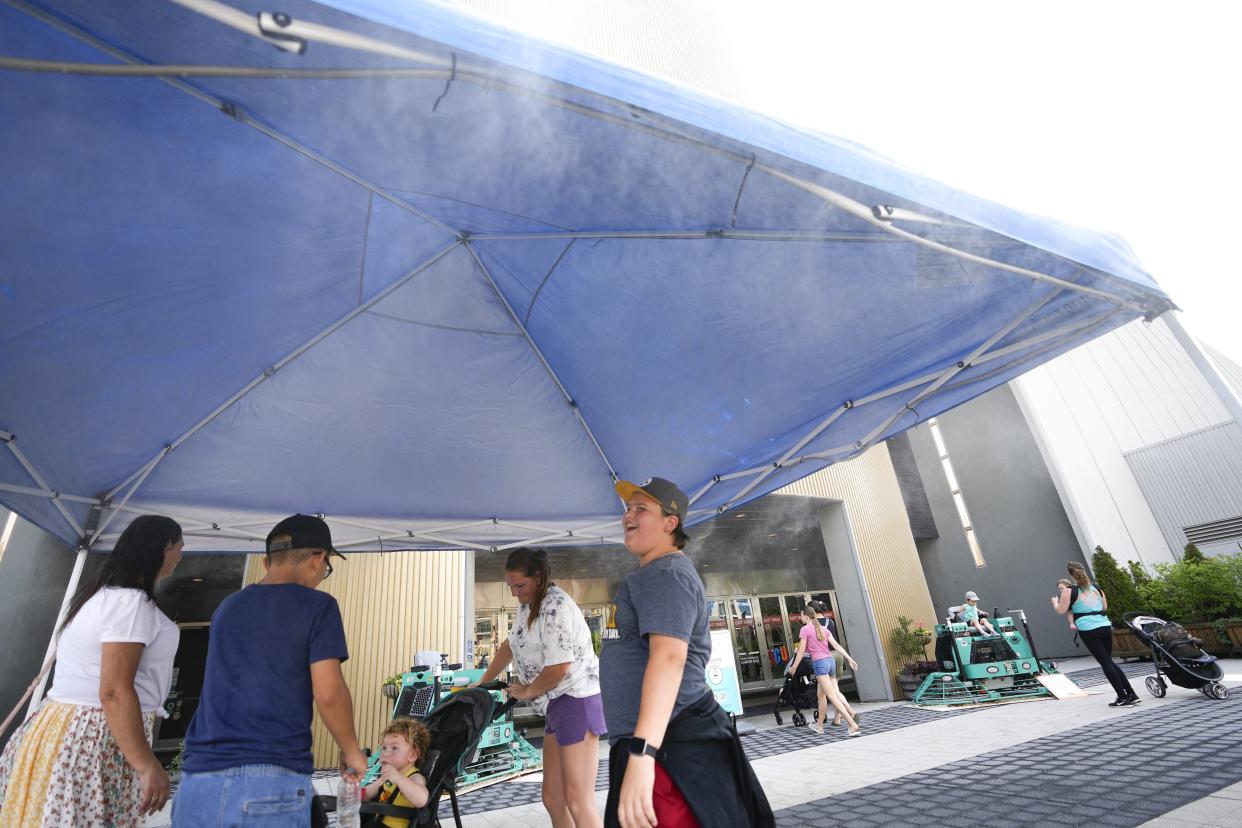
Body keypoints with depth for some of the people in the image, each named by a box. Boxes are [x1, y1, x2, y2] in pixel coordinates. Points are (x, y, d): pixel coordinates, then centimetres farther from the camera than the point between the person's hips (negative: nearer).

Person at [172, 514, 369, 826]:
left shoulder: (227, 606, 14)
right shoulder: (317, 605, -7)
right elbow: (328, 693, -12)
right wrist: (351, 751, 3)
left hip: (200, 777, 6)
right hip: (272, 782, -6)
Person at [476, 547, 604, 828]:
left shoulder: (555, 606, -20)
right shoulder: (530, 604, 12)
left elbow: (559, 667, -23)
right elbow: (511, 645, 25)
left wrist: (527, 691, -6)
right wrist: (482, 683, 24)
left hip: (578, 700, -10)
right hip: (558, 703, 10)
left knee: (578, 802, -8)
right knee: (552, 798, 13)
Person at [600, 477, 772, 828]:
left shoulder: (667, 574, -17)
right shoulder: (649, 576, 16)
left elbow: (669, 656, -31)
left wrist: (641, 755, -39)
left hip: (671, 747, -10)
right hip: (647, 743, 10)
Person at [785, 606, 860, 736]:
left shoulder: (804, 629, -5)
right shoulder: (822, 628, 15)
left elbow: (801, 651, -5)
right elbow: (836, 645, 8)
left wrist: (793, 667, 3)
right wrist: (850, 659, 9)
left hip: (820, 663, -8)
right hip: (830, 661, 8)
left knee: (832, 696, -7)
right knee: (821, 694, 19)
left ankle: (853, 725, -16)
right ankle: (819, 725, 27)